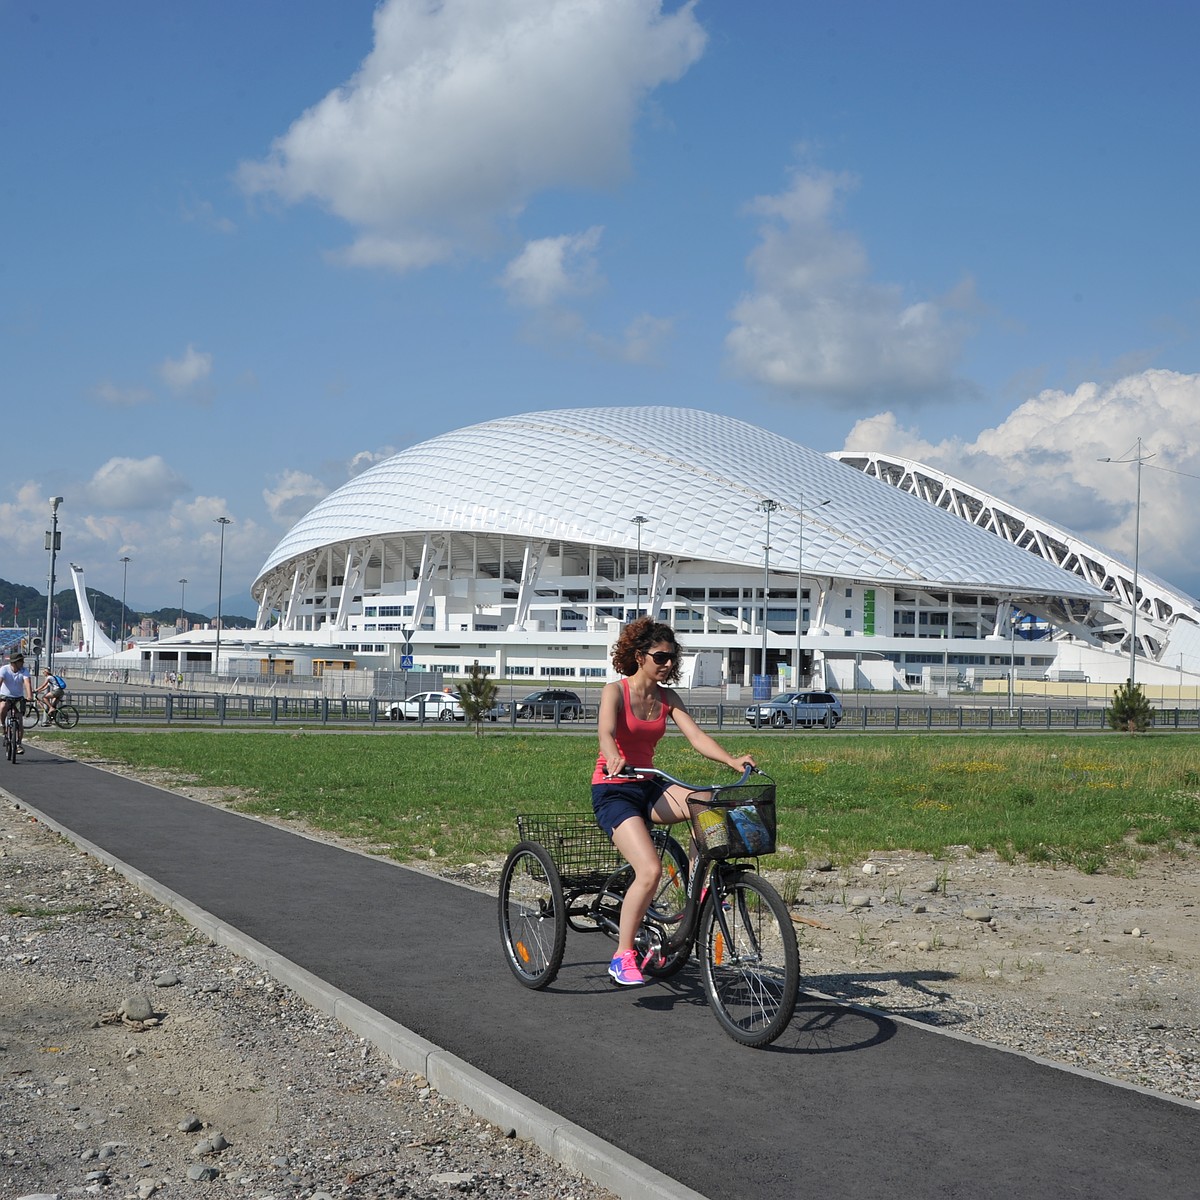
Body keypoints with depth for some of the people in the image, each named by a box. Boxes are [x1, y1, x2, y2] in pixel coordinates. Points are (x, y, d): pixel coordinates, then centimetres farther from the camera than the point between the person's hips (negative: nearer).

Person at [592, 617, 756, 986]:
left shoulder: (667, 699, 7)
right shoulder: (615, 691, -8)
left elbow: (696, 736, -6)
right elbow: (606, 733, -27)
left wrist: (732, 760, -24)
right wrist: (614, 759, -50)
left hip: (647, 787, 6)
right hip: (613, 792, -5)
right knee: (650, 870, -25)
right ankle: (622, 957, -11)